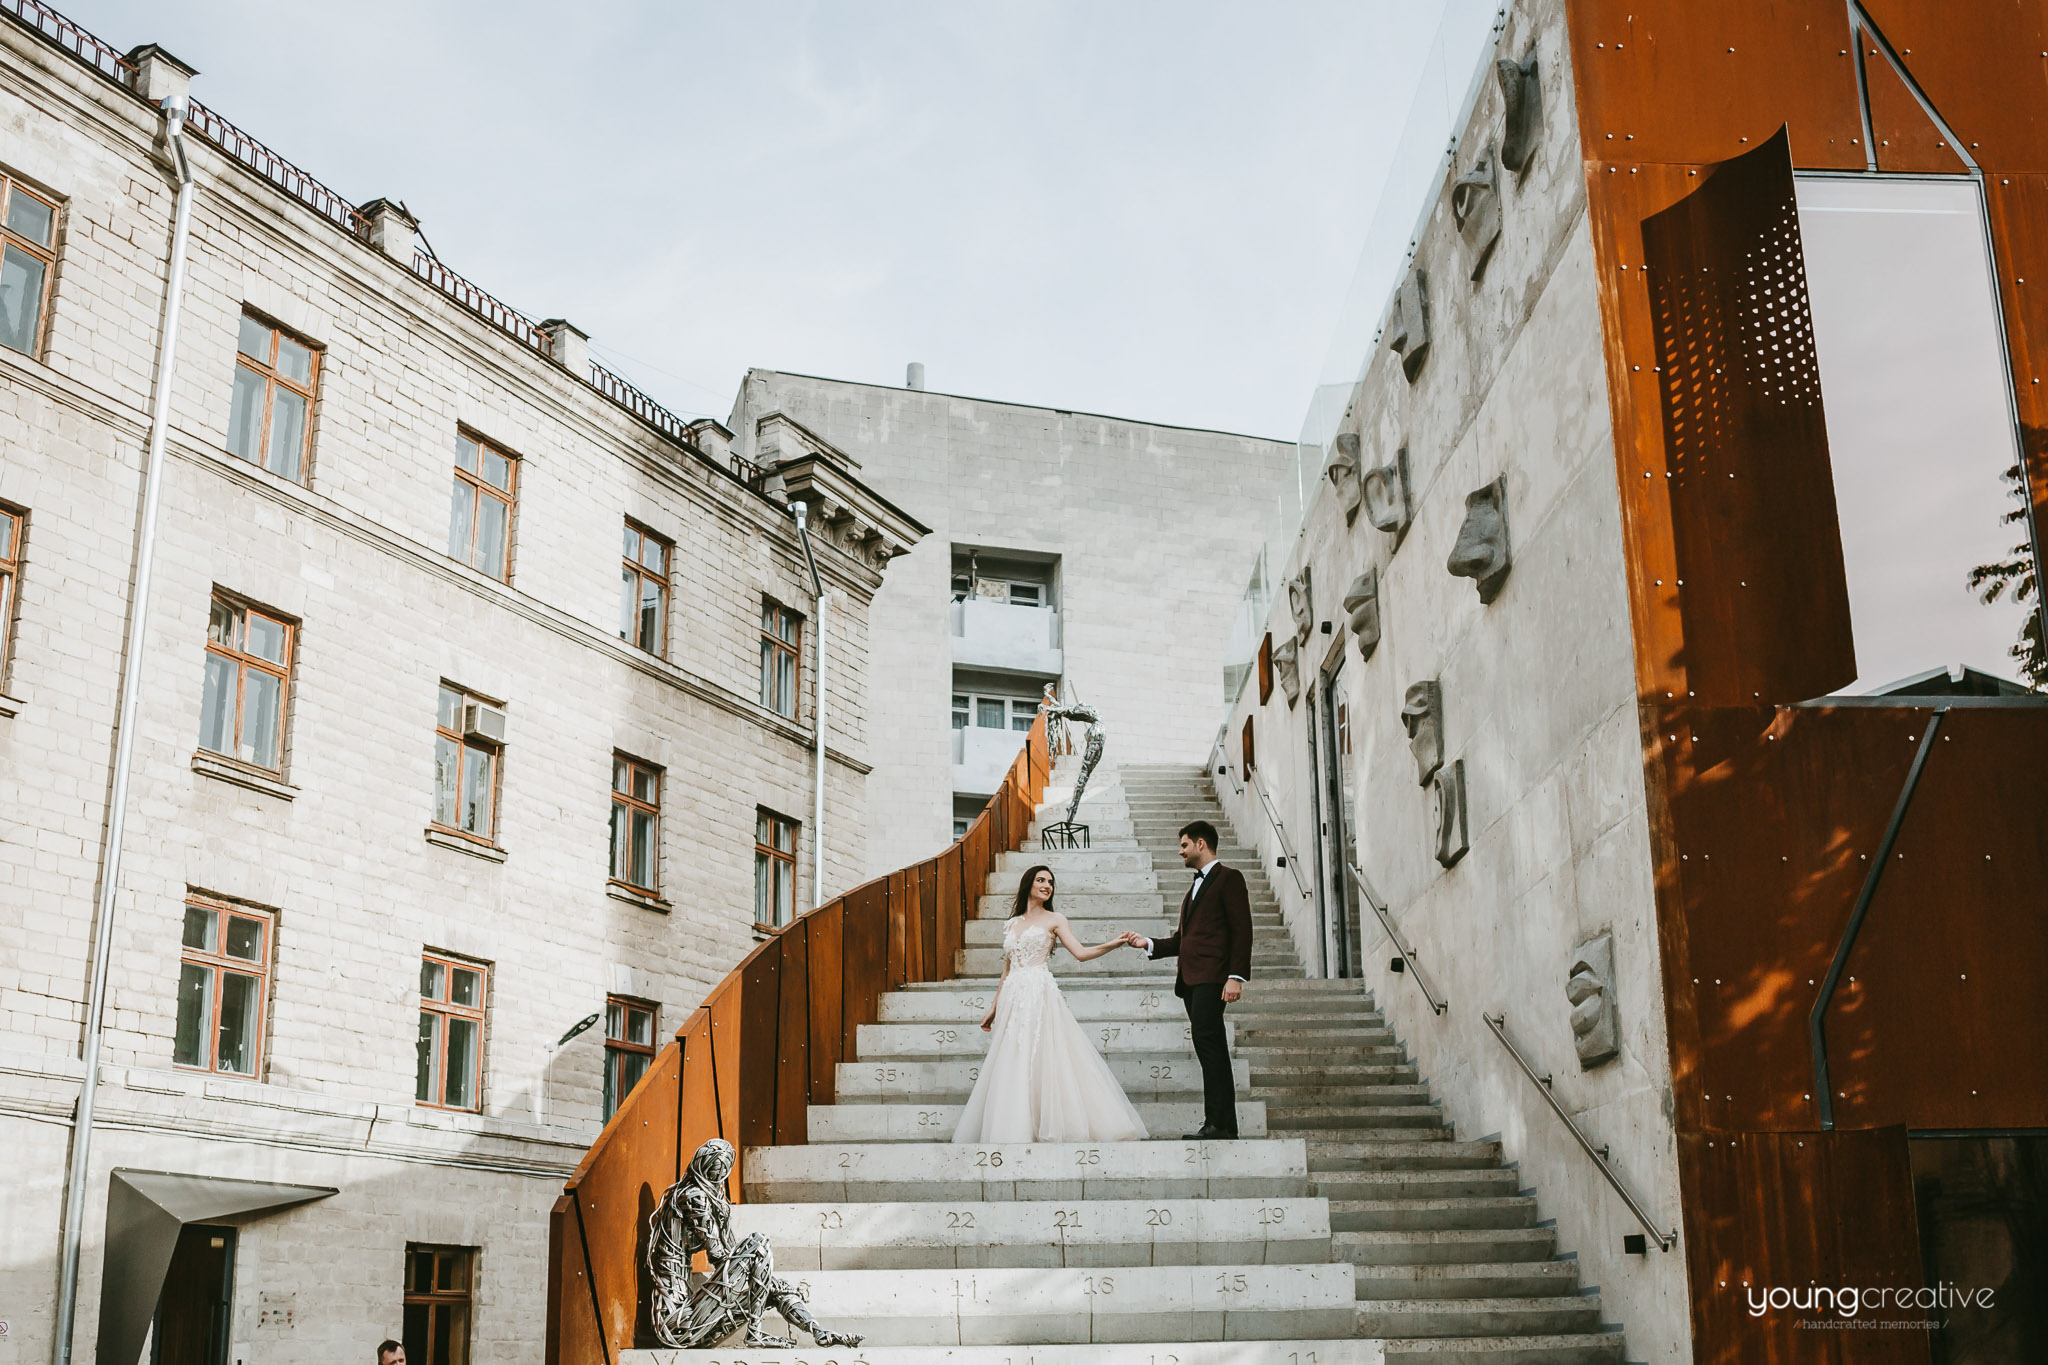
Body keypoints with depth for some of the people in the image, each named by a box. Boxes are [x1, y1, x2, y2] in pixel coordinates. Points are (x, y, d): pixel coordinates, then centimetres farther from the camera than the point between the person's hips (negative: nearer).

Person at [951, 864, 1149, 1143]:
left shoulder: (1054, 920, 8)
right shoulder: (1011, 925, 19)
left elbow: (1081, 953, -4)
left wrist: (1113, 944, -20)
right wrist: (994, 1008, 19)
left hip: (1041, 995, -4)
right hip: (1013, 999, 4)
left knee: (1044, 1060, -12)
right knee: (1011, 1065, 0)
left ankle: (1050, 1129, -11)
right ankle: (1016, 1131, 3)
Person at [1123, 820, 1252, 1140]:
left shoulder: (1228, 878, 1)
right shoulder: (1195, 887, 27)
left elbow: (1241, 930, -8)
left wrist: (1236, 976, -18)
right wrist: (1147, 943, 12)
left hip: (1212, 977, -9)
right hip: (1190, 979, 9)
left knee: (1206, 1040, -18)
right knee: (1211, 1047, 7)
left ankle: (1217, 1122, -21)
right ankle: (1225, 1125, 7)